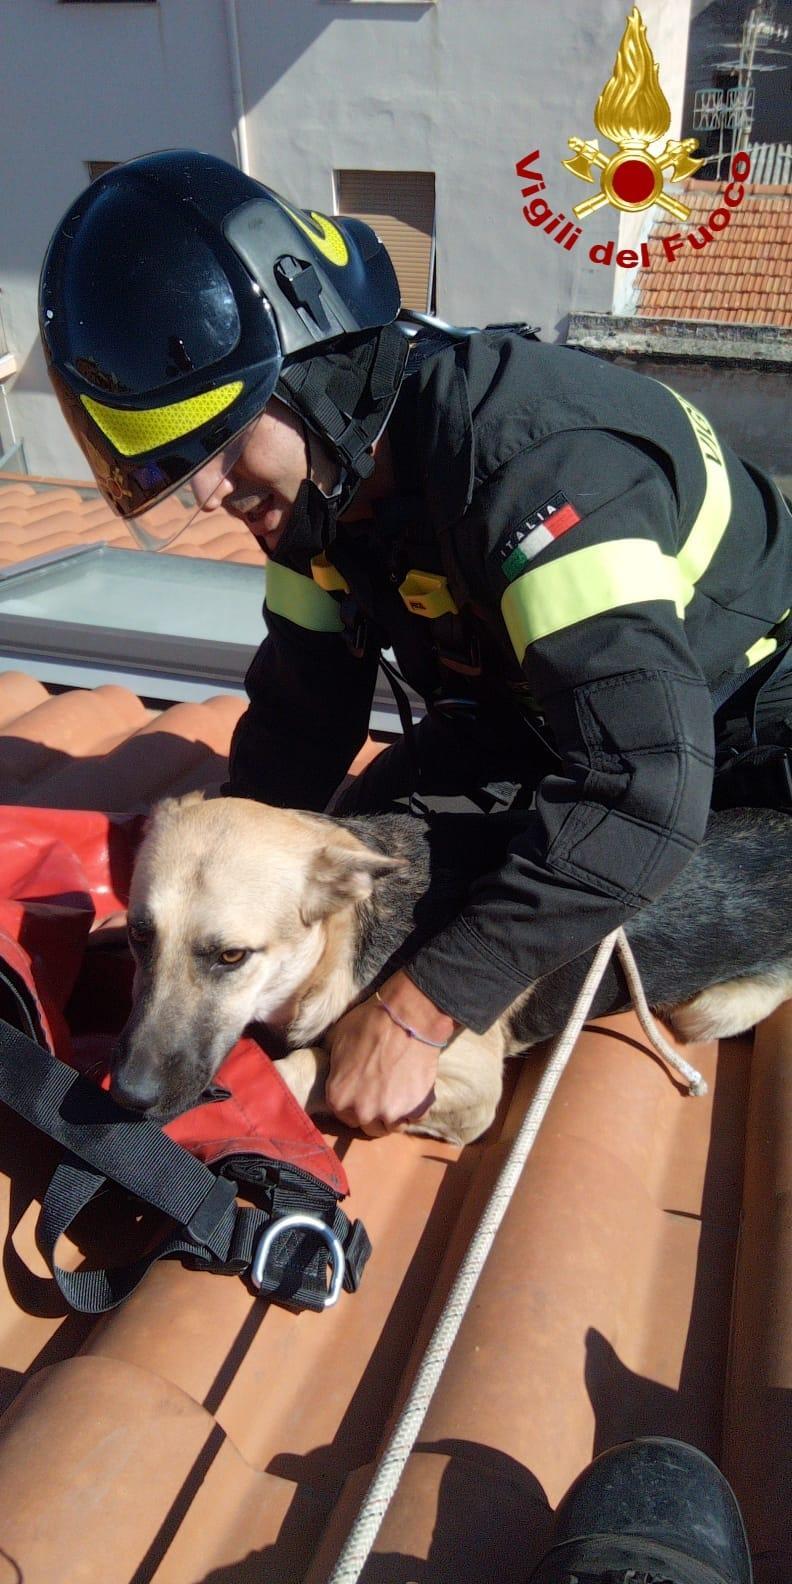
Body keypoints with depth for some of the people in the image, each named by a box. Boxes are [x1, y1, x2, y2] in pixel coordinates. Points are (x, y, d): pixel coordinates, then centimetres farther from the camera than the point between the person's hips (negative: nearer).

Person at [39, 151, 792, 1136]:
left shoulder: (529, 460, -39)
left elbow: (642, 787, -45)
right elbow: (300, 711, -1)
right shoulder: (315, 472, -12)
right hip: (533, 711, 6)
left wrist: (415, 1010, -42)